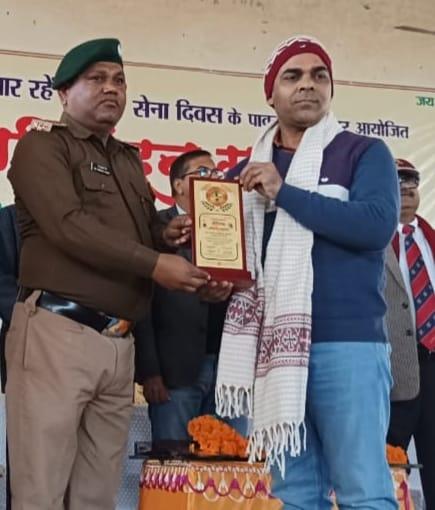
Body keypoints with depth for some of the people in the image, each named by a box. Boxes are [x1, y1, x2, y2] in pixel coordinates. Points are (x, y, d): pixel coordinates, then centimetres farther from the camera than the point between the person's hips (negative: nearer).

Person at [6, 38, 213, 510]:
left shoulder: (129, 161, 22)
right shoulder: (43, 145, 0)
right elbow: (69, 227, -14)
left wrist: (165, 236, 6)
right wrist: (154, 264, -16)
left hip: (118, 343, 7)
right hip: (56, 331, -7)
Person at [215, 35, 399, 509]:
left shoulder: (364, 153, 3)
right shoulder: (248, 171, 17)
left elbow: (377, 224, -14)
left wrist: (283, 191, -13)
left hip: (346, 342, -4)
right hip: (273, 345, 5)